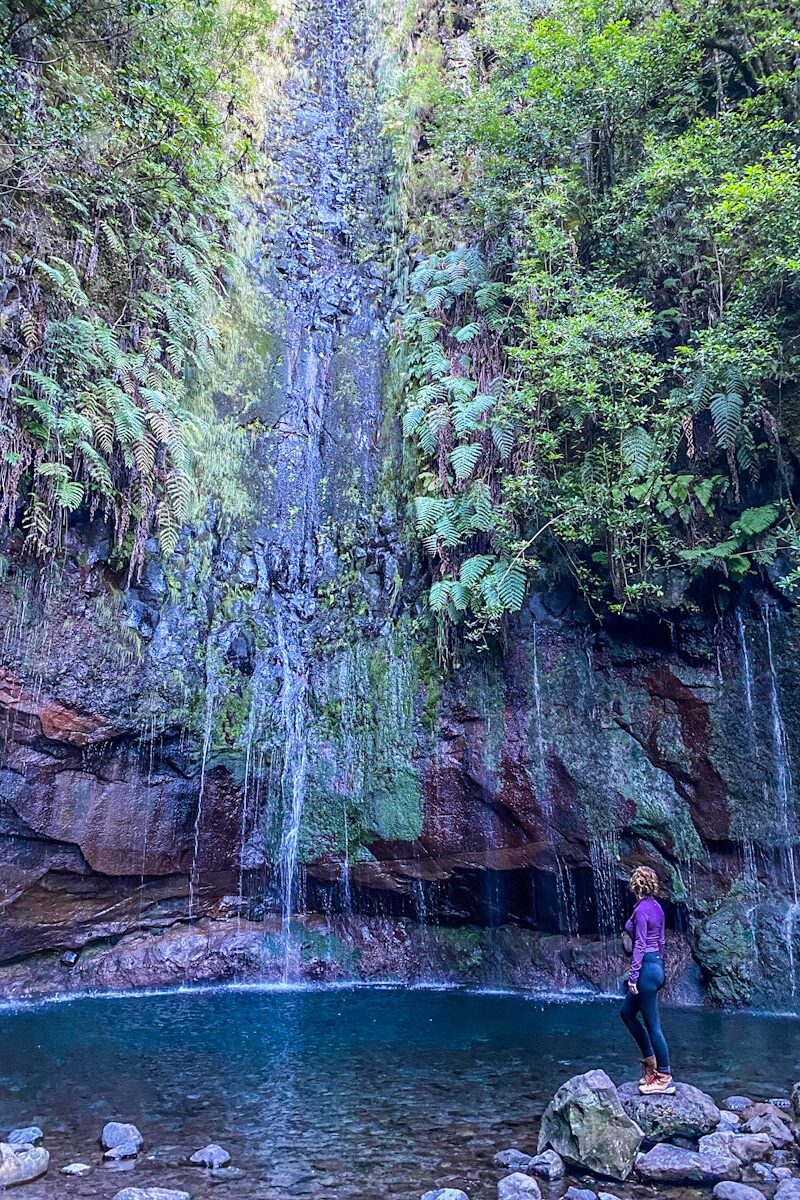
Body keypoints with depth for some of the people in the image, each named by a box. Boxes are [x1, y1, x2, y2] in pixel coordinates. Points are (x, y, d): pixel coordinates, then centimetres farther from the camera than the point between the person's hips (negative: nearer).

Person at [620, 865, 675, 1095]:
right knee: (627, 1013, 20)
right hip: (657, 965, 10)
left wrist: (633, 976, -16)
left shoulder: (641, 909, -17)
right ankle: (651, 1060, 25)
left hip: (646, 968, -10)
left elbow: (640, 945, -19)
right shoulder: (657, 907, 8)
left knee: (653, 1025, 0)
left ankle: (665, 1079, 7)